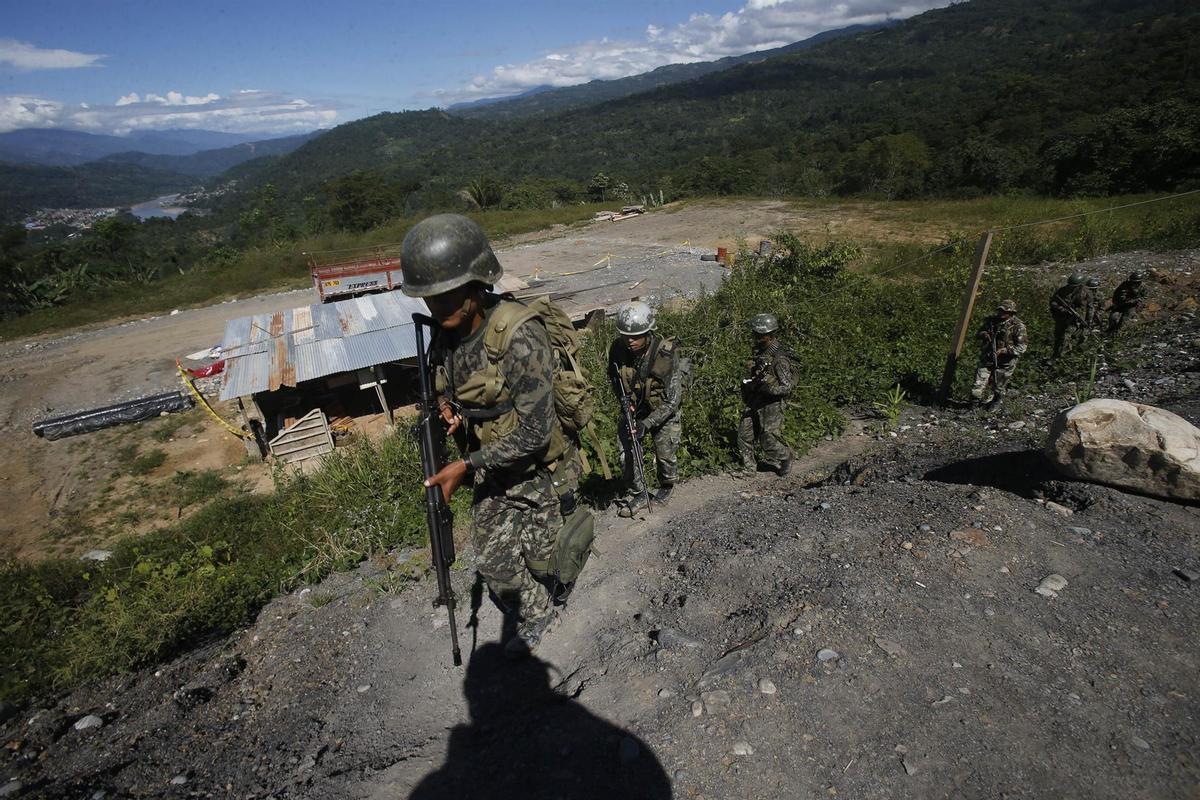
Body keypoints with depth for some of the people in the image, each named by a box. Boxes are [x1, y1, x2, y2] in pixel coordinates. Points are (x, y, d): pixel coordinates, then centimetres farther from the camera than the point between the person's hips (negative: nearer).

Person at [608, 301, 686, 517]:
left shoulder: (666, 353, -32)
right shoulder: (618, 349, -19)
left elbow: (672, 400, -27)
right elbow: (613, 377, 4)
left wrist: (647, 424, -34)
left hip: (663, 410, -3)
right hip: (633, 408, 3)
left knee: (665, 455, 4)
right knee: (627, 453, -5)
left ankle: (666, 487, 37)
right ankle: (639, 496, 15)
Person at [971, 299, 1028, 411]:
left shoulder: (1018, 326, -14)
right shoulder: (992, 320, 0)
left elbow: (1022, 346, -17)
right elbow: (980, 332, 13)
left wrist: (1005, 350, -29)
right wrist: (984, 334, -12)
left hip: (1005, 361, -3)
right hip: (988, 357, 3)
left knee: (998, 385, 11)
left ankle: (996, 402, 33)